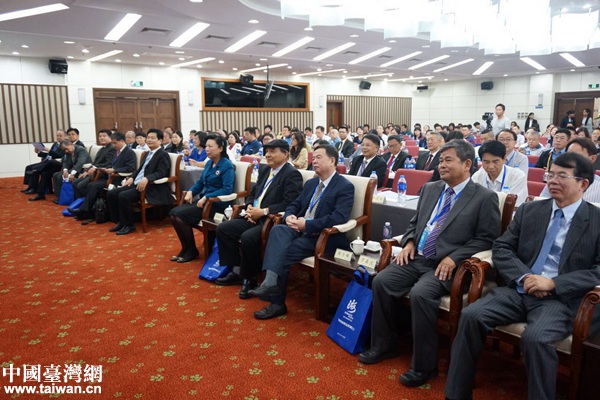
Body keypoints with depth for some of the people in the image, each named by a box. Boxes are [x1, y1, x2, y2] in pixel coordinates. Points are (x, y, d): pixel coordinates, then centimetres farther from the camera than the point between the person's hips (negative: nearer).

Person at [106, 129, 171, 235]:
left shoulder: (163, 155, -7)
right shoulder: (149, 153, 20)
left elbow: (161, 173, -19)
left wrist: (146, 179, -34)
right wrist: (132, 177, 7)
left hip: (151, 187, -9)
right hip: (136, 183, 9)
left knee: (123, 196, -27)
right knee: (111, 193, -1)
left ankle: (129, 225, -10)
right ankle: (120, 222, 8)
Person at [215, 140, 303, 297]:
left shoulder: (292, 174, -10)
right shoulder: (265, 170, 17)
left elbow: (289, 204, -20)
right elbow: (252, 193, 21)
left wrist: (263, 212, -20)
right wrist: (249, 207, -2)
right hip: (254, 217, 9)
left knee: (248, 237, -32)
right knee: (223, 229, -2)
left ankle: (249, 278, -7)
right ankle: (237, 271, 7)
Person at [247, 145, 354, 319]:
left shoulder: (345, 187, -7)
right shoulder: (311, 183, 18)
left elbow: (339, 218, -20)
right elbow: (294, 205, 20)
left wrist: (307, 224, -23)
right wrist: (289, 216, -6)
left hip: (324, 236, -6)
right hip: (301, 230, 7)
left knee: (283, 252, -26)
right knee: (278, 230, -26)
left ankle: (277, 303, -15)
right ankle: (271, 280, -37)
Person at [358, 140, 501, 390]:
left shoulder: (485, 198, -4)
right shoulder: (429, 189, 14)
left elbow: (487, 238, -7)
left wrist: (454, 258, -17)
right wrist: (409, 243, 1)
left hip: (446, 265, -6)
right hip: (417, 258, 6)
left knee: (420, 294, -30)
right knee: (381, 281, -13)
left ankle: (423, 366, -11)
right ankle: (384, 346, 7)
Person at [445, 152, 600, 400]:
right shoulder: (528, 211, 12)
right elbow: (501, 248, 7)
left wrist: (553, 283, -17)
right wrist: (523, 277, -11)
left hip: (562, 298, -3)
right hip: (518, 290, 4)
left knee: (536, 338, -34)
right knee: (470, 316, -20)